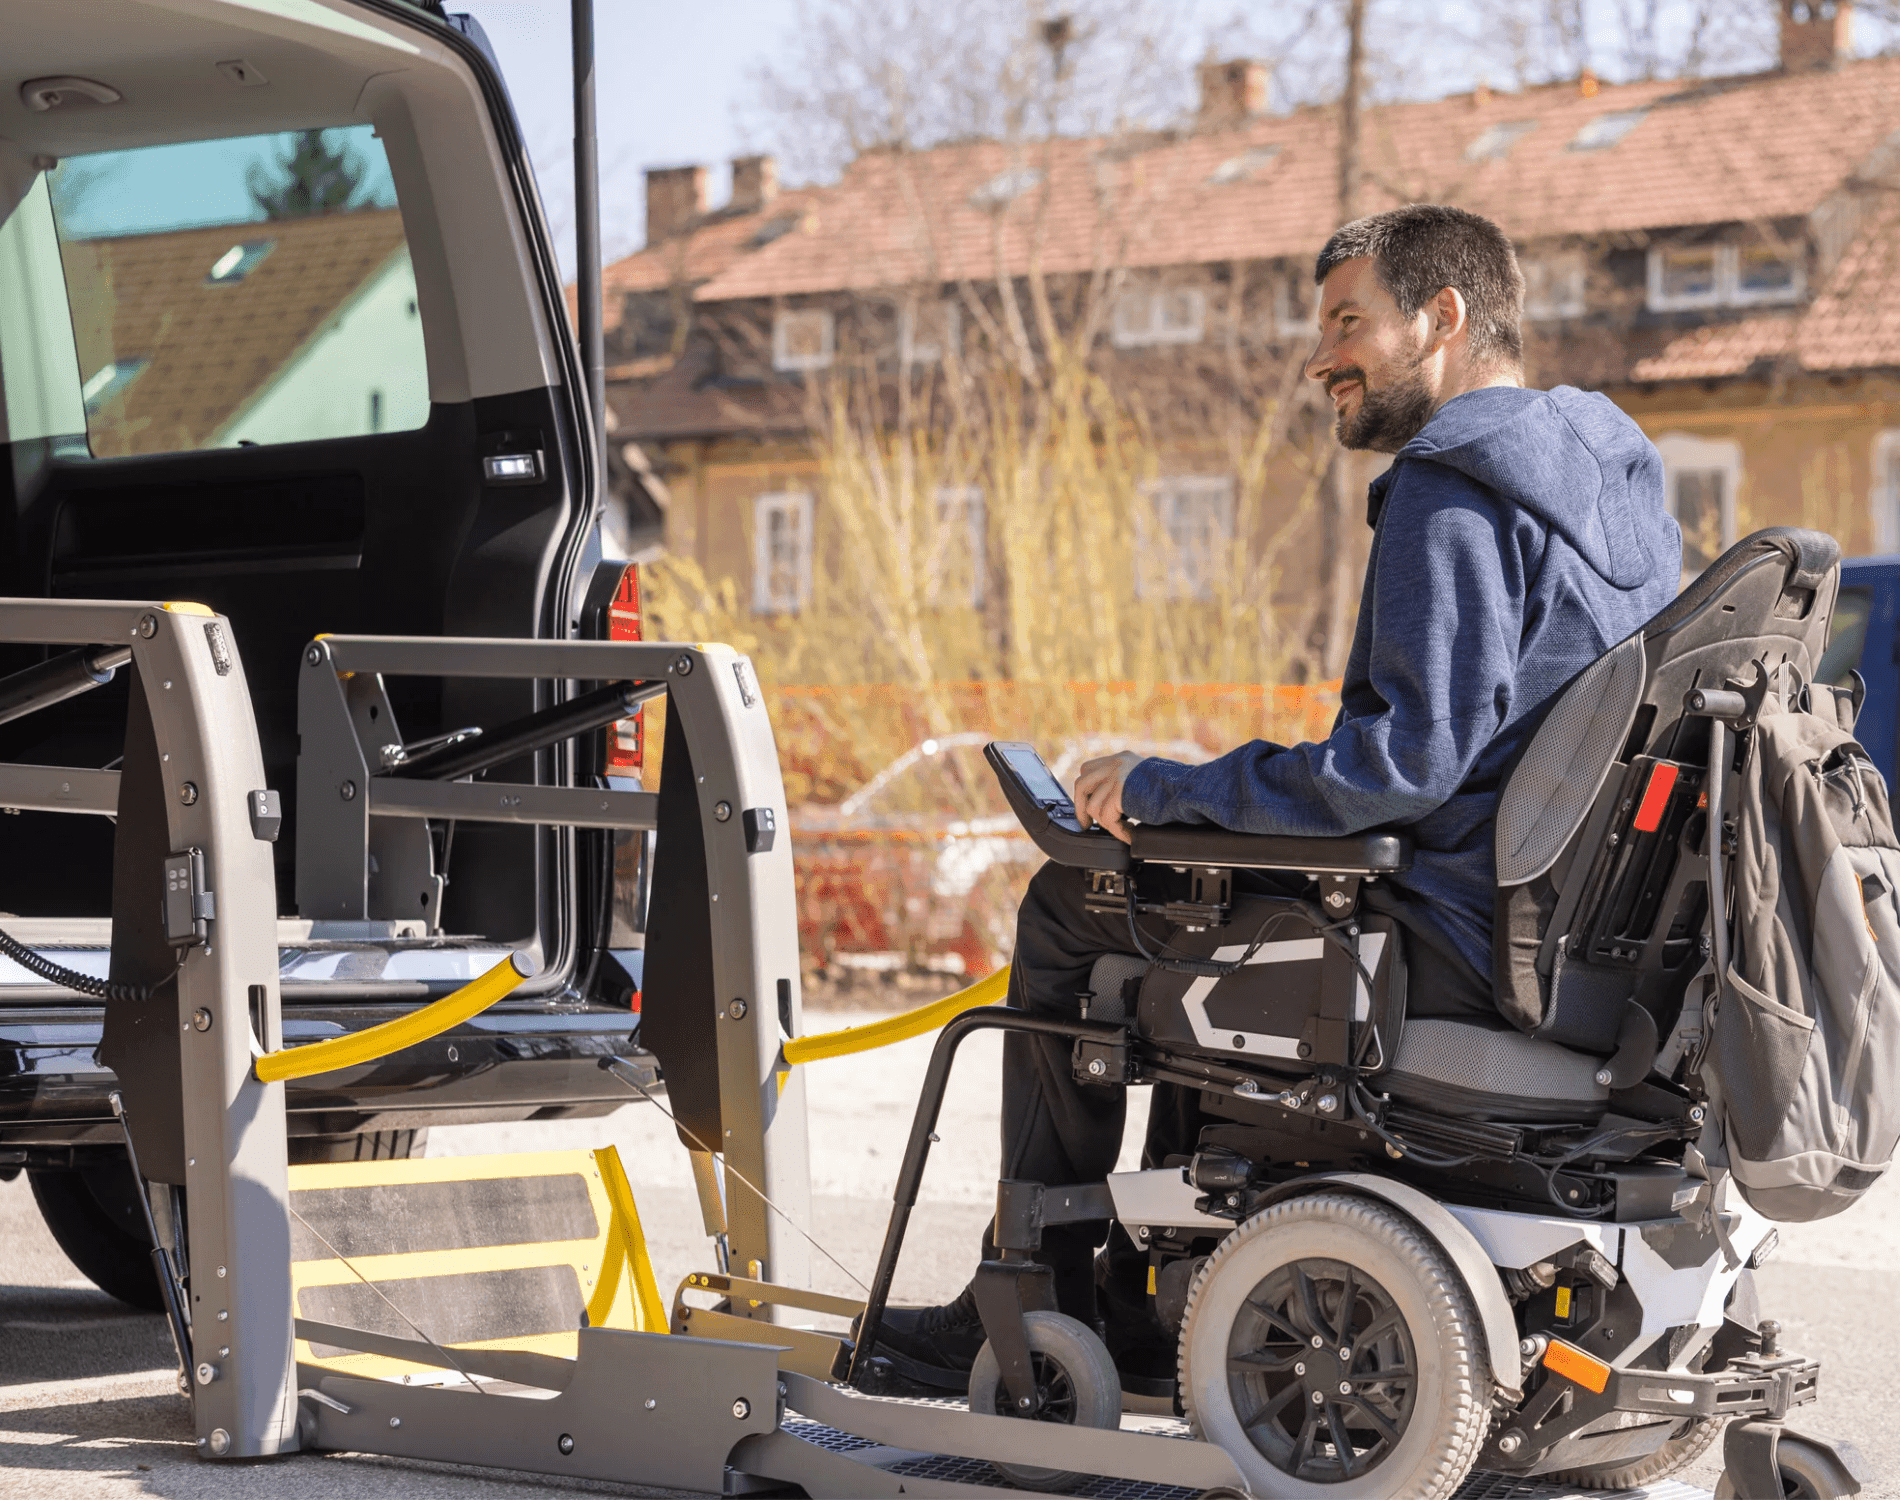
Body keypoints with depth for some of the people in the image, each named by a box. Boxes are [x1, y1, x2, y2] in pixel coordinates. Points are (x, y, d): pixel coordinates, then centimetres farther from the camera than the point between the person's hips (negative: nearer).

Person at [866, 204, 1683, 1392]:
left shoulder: (1451, 499, -17)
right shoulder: (1614, 472, 14)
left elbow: (1404, 763, -25)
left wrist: (1168, 789, -14)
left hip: (1459, 956, -10)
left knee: (1072, 904, 4)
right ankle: (1154, 1305, 27)